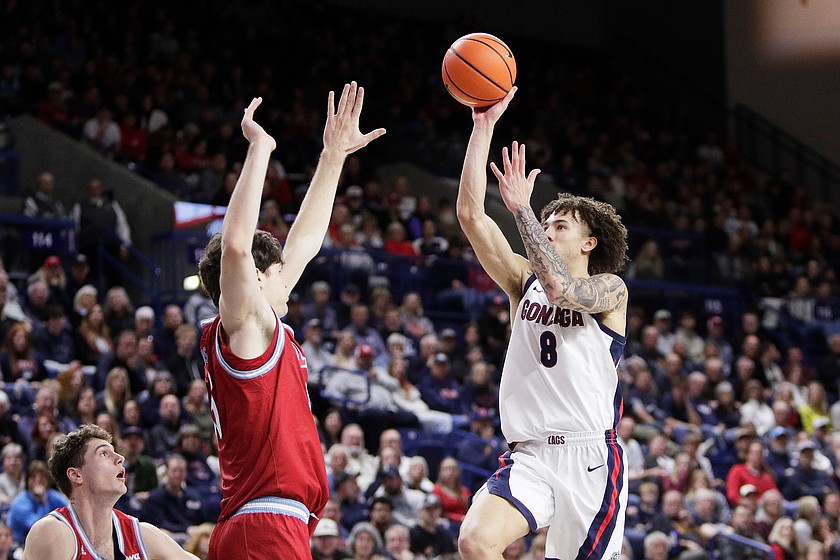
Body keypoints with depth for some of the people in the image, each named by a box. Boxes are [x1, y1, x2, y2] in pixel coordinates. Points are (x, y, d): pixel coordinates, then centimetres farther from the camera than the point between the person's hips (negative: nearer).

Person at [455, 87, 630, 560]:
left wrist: (522, 208, -16)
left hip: (590, 455, -3)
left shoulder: (611, 289, 4)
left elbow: (562, 287, -20)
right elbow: (471, 215, 6)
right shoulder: (525, 281, 16)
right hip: (530, 455, 3)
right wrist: (484, 129, 0)